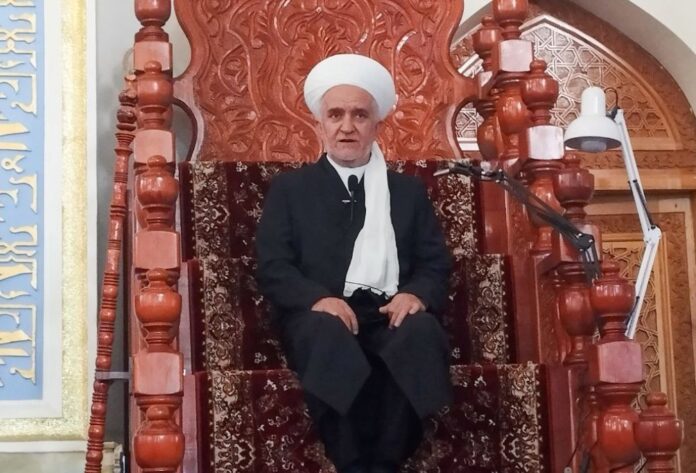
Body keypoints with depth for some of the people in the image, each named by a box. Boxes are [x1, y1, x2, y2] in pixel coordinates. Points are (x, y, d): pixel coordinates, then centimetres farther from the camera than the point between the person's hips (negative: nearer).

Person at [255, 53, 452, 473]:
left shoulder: (408, 190, 23)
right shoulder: (290, 188, 17)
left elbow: (436, 265, 14)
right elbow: (273, 268, 5)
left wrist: (416, 294, -11)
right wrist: (317, 298, -16)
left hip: (390, 315, 2)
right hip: (320, 315, -1)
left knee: (421, 330, -34)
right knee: (326, 333, -38)